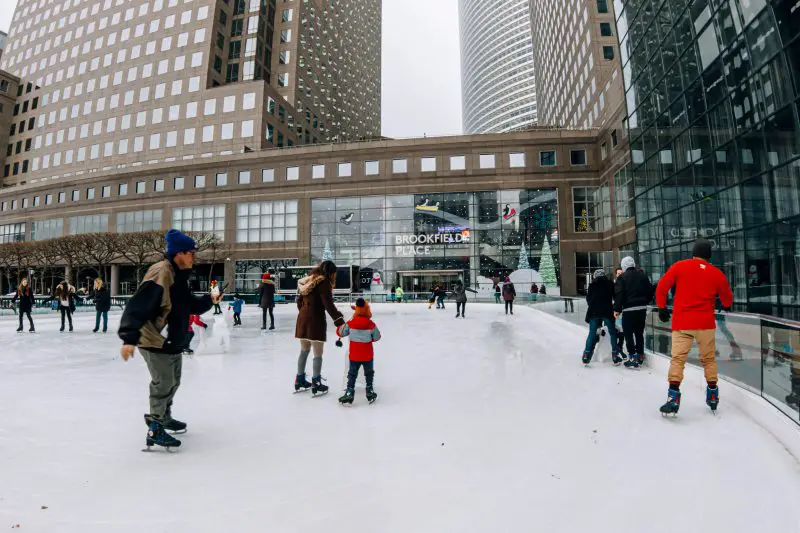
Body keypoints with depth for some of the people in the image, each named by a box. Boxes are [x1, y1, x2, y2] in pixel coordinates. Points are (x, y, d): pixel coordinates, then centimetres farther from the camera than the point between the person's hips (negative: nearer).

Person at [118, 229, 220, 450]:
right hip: (154, 341, -10)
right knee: (164, 383, -2)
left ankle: (164, 417, 43)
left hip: (172, 341, 10)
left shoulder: (179, 275, 8)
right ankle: (155, 430, 14)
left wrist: (209, 300, -1)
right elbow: (137, 306, -30)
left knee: (173, 381, 23)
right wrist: (129, 338, -35)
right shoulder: (160, 273, -23)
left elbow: (190, 305, 14)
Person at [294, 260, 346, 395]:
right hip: (315, 320, -8)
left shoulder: (308, 280, 12)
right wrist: (339, 321, -23)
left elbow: (299, 301, 18)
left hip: (303, 318, 8)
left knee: (304, 351, 20)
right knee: (318, 354, 3)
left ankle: (299, 380, 30)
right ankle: (316, 384, 10)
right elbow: (328, 305, -22)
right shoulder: (323, 282, -13)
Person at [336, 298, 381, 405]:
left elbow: (340, 332, 0)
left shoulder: (350, 324, -12)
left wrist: (341, 326, 20)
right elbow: (377, 337, -3)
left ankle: (349, 393, 8)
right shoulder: (371, 325, -13)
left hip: (354, 356, 0)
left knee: (352, 374, 13)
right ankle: (370, 393, 25)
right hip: (367, 356, 0)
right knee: (369, 373, 19)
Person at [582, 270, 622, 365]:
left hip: (594, 312, 1)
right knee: (613, 333, 10)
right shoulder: (610, 283, 4)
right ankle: (615, 357, 9)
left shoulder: (592, 285, 6)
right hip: (607, 312, -1)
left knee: (592, 334, 7)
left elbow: (588, 299, 9)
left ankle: (586, 356, 3)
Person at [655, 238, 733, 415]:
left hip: (681, 323, -2)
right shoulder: (717, 273, 4)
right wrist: (726, 306, 39)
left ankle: (673, 397, -11)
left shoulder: (679, 266, -1)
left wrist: (662, 308, 9)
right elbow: (727, 301, 15)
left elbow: (661, 287, -4)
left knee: (678, 358, -2)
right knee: (709, 359, 18)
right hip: (706, 323, 2)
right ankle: (712, 395, 27)